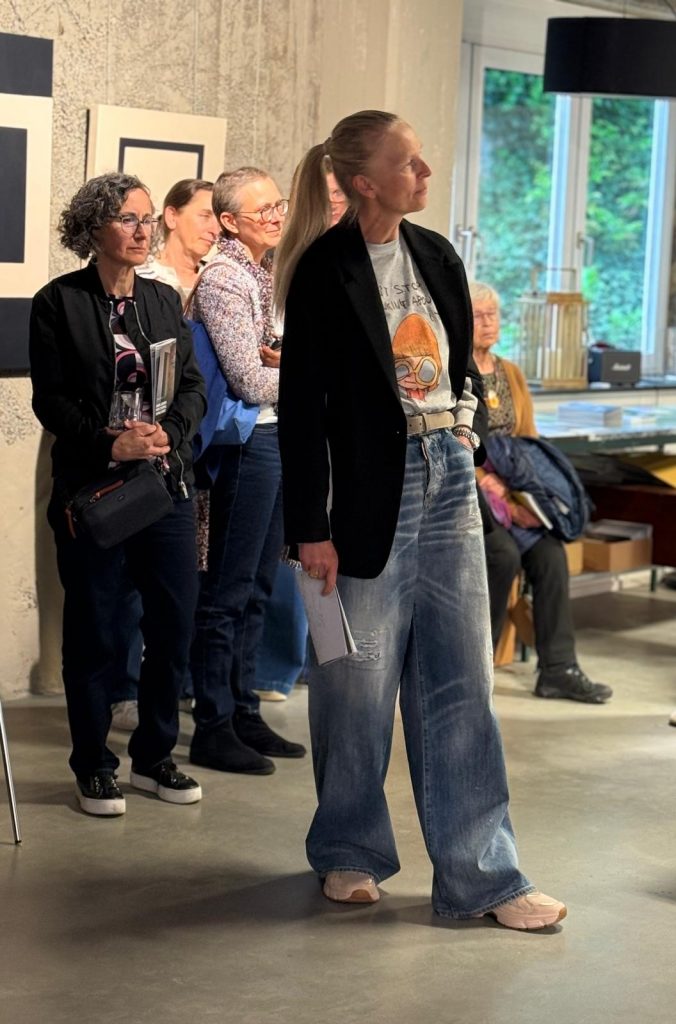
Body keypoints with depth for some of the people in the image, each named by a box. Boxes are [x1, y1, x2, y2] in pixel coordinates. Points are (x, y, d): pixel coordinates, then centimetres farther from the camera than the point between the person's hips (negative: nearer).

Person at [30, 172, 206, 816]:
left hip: (165, 482, 4)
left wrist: (168, 432, -11)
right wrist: (109, 444, -19)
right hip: (91, 489, -4)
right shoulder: (59, 302, -2)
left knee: (174, 625, 6)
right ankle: (93, 767, 16)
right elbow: (49, 399, -7)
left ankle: (153, 757, 21)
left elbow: (193, 386, 8)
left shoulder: (164, 300, 11)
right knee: (92, 632, 3)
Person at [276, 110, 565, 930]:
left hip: (447, 477, 6)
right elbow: (302, 405, -10)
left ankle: (479, 874, 11)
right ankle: (348, 852, 25)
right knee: (359, 685, 6)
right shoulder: (325, 270, -9)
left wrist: (464, 427, 7)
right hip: (372, 487, -5)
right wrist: (311, 529, -12)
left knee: (461, 685, 6)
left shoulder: (435, 256, 9)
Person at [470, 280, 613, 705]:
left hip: (511, 490, 6)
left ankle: (558, 669, -20)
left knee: (549, 550, -21)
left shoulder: (511, 374, 17)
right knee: (505, 554, -30)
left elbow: (529, 441, 17)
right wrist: (493, 488, -22)